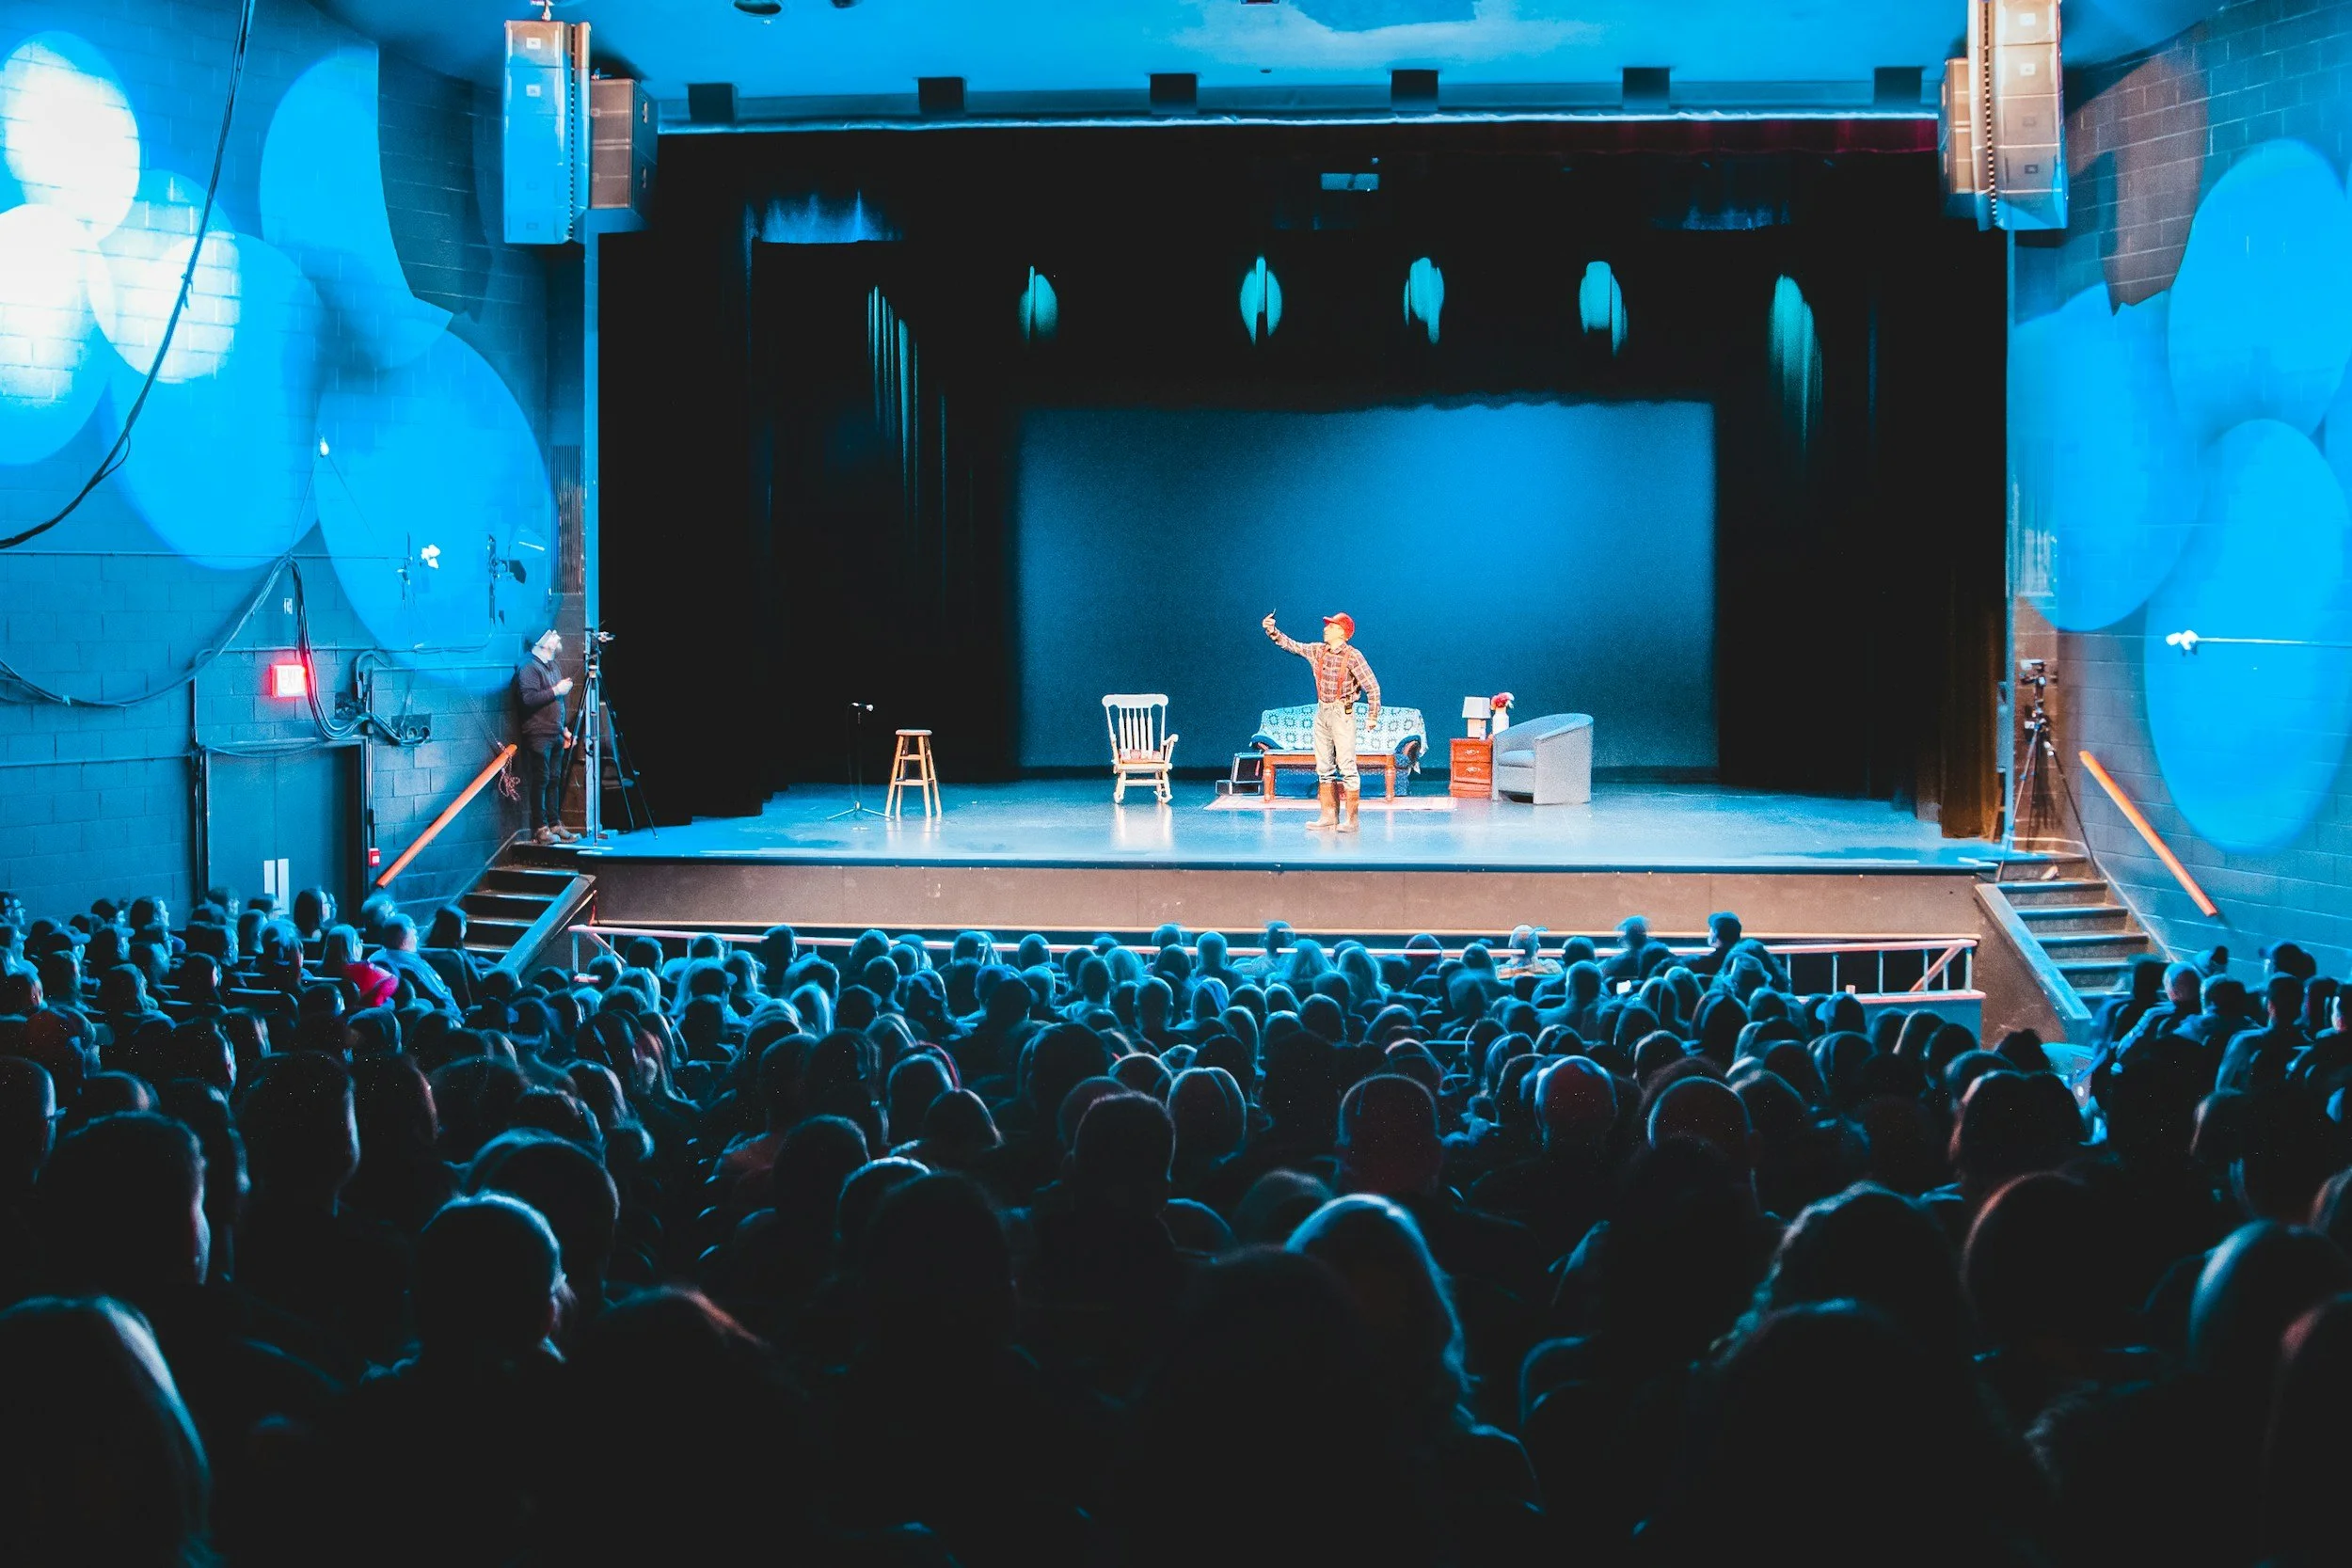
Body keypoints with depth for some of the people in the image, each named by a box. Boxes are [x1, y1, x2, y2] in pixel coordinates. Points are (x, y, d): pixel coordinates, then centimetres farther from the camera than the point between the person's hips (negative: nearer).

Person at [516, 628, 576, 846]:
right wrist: (556, 690, -17)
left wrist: (564, 729, 21)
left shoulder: (553, 667, 20)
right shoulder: (530, 667, -8)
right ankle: (541, 828, -5)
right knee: (540, 781, -7)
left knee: (555, 780, 8)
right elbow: (529, 698, -21)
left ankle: (555, 825, 11)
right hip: (538, 735, -8)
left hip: (555, 734, 8)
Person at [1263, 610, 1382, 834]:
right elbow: (1291, 645, 13)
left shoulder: (1353, 656, -10)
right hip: (1321, 712, 7)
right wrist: (1272, 631, -1)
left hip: (1342, 713, -7)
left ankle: (1351, 819, -6)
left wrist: (1373, 716, -9)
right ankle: (1329, 815, 13)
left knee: (1347, 767, -7)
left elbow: (1372, 686, -10)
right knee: (1324, 767, 8)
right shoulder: (1318, 651, 8)